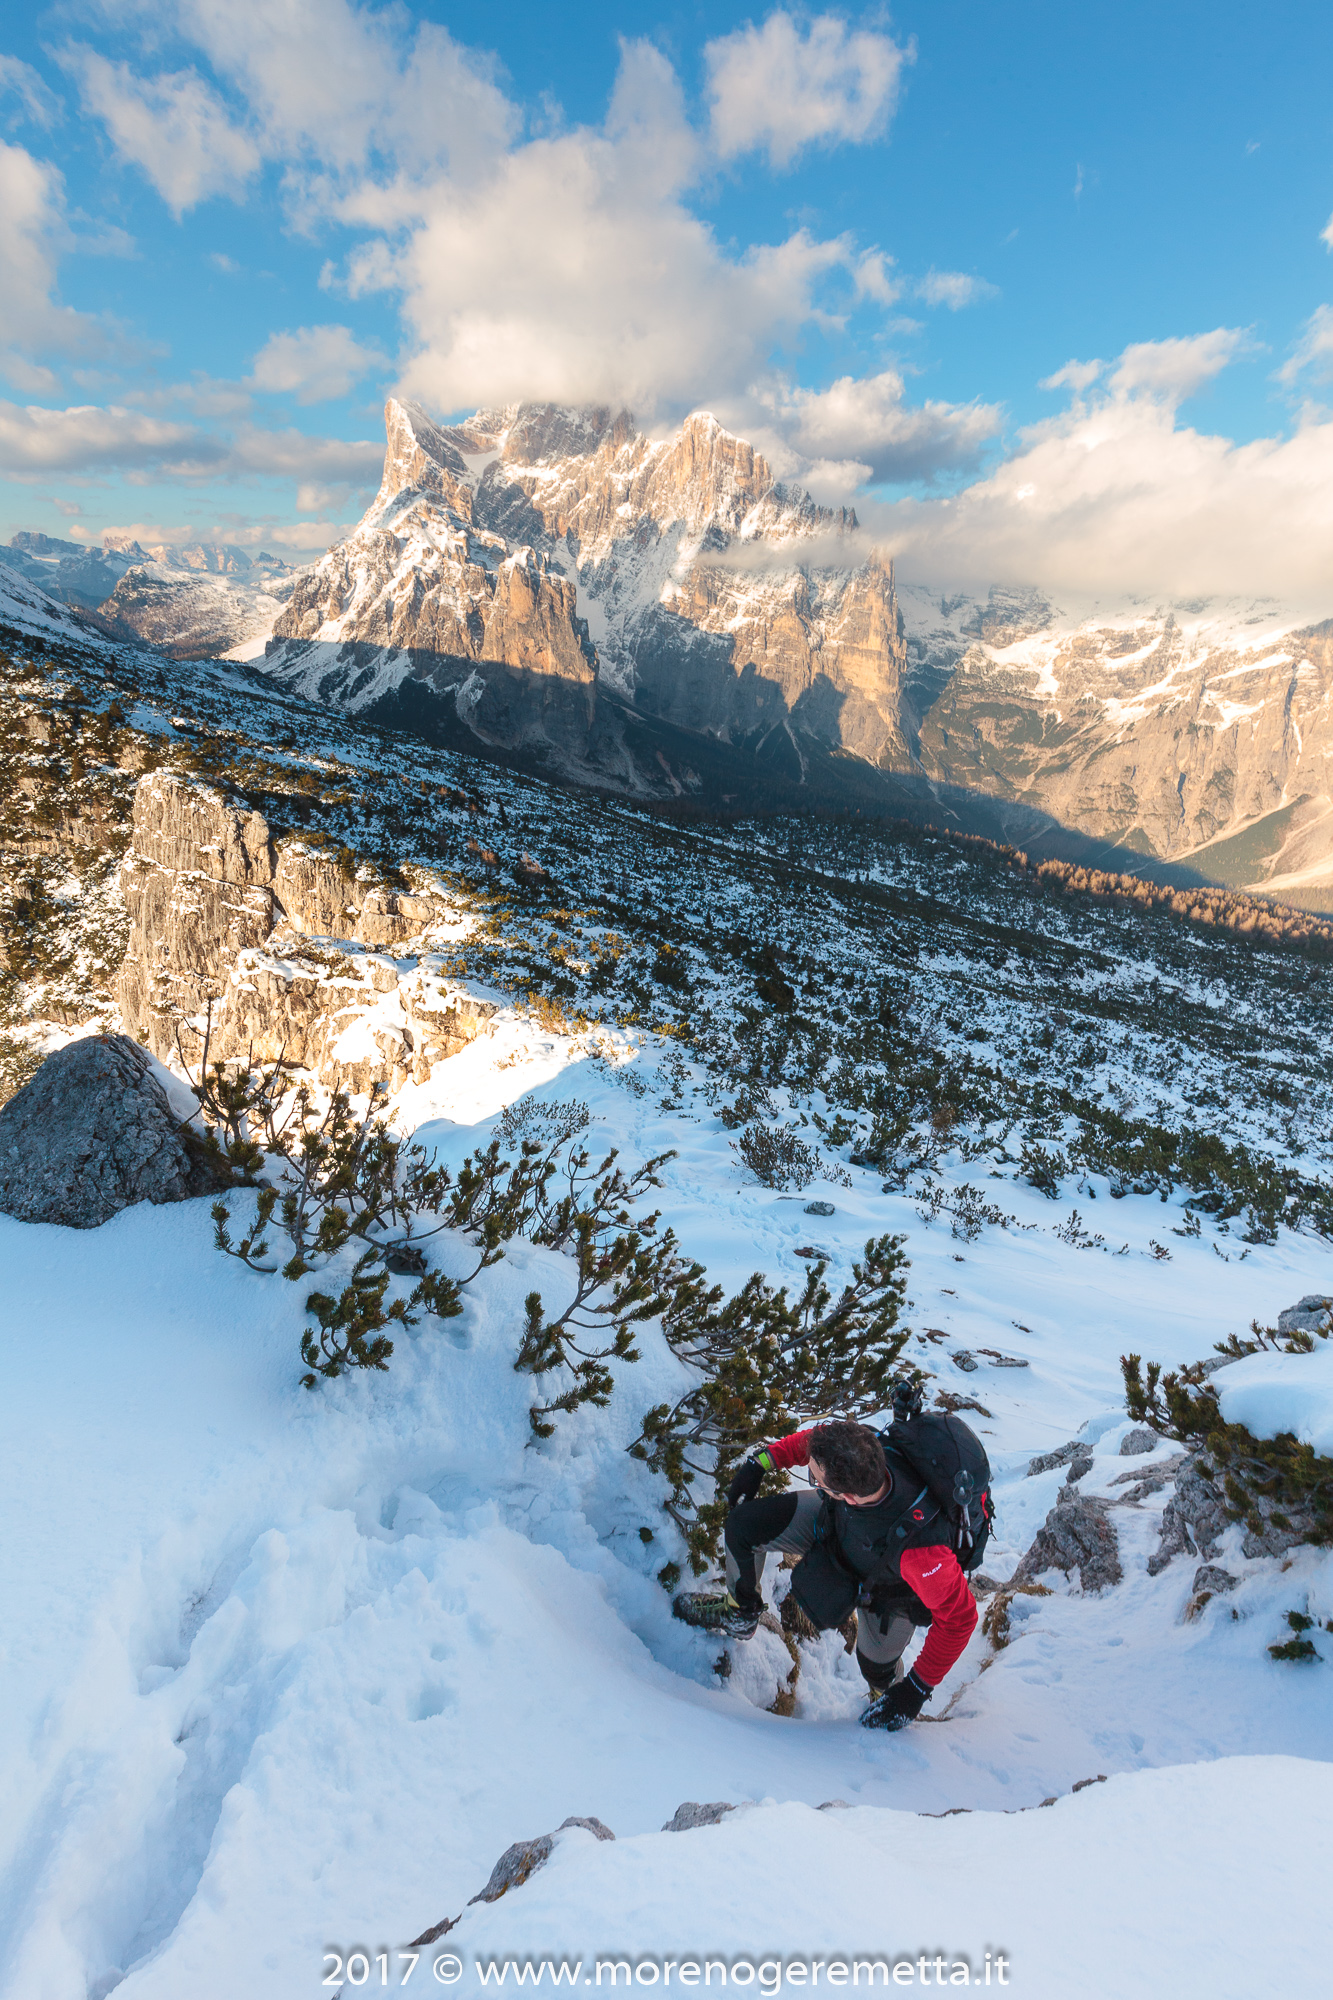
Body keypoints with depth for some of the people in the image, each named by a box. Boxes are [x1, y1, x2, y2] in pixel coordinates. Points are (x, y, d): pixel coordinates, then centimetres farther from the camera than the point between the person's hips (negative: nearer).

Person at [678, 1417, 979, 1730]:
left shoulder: (917, 1543, -48)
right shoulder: (856, 1445, -38)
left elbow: (959, 1616, -31)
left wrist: (919, 1688, -21)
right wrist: (761, 1462, -13)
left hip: (887, 1587, -4)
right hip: (837, 1520, 4)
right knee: (743, 1523, -3)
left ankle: (893, 1698, 53)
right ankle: (739, 1613, 28)